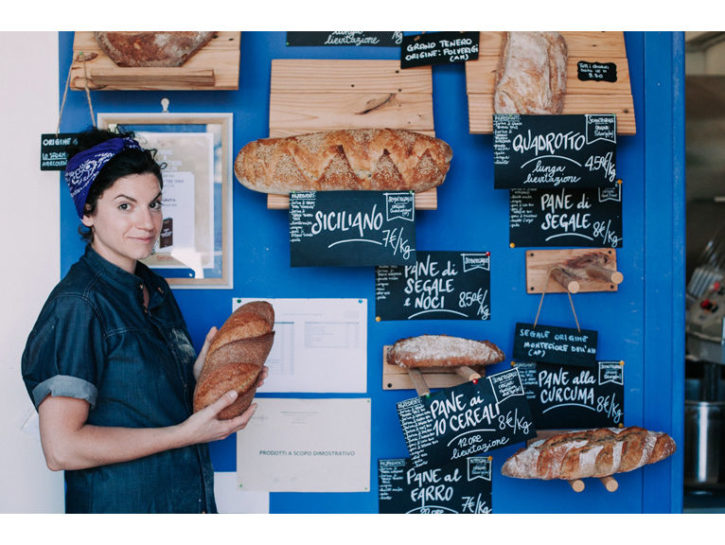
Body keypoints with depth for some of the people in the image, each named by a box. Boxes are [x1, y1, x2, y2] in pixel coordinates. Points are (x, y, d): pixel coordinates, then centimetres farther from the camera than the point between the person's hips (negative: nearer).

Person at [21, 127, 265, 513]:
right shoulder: (79, 302, -20)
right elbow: (62, 448, -25)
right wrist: (186, 433, -21)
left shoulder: (155, 289, 5)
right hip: (120, 507, -7)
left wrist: (202, 372, -7)